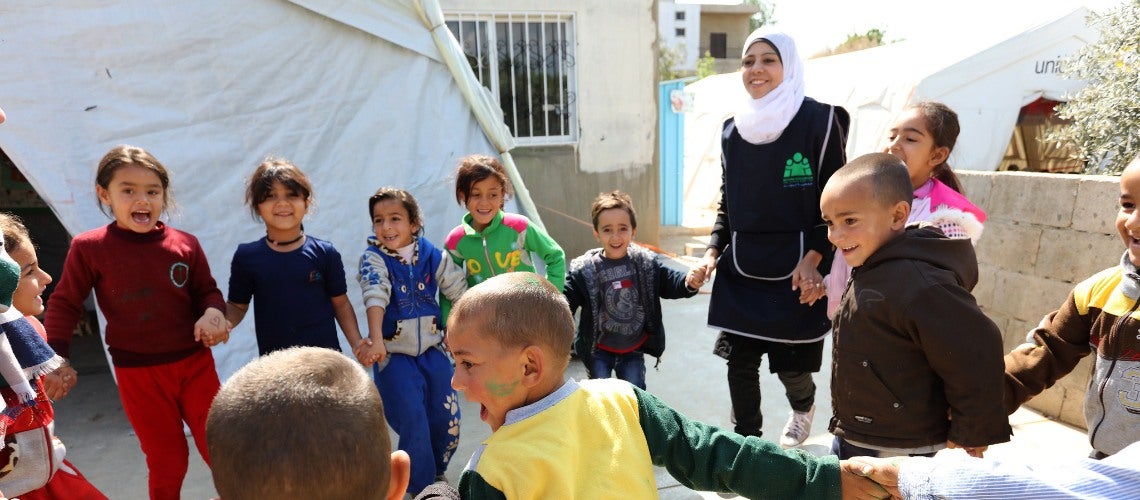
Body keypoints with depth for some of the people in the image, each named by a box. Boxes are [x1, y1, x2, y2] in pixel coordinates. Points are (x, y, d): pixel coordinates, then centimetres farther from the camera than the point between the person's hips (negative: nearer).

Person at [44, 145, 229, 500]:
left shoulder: (185, 244, -6)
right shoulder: (89, 248, -8)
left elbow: (207, 291, 4)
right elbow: (65, 304, 2)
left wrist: (213, 313, -17)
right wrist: (56, 356, -3)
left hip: (195, 363, 1)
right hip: (138, 373, -1)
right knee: (166, 461, 13)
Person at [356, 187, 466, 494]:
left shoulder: (433, 255, -2)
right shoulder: (374, 259, -9)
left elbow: (461, 291, 3)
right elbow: (375, 298, -24)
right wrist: (376, 341, -37)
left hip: (432, 349, 3)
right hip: (393, 354, -3)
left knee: (447, 420, 6)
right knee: (413, 423, -4)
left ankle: (436, 473, 34)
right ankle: (422, 486, 17)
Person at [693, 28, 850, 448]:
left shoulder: (820, 121, -6)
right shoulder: (733, 129, 8)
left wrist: (813, 259, -15)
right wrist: (714, 249, 4)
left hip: (796, 271, -4)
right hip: (739, 270, 4)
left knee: (790, 363, 7)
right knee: (739, 361, 4)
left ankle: (803, 408, 42)